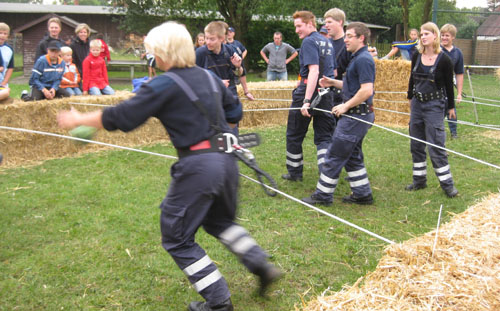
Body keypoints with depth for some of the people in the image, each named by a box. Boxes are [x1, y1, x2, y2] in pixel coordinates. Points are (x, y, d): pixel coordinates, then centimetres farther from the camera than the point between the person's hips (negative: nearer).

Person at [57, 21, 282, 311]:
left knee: (177, 237, 9)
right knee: (220, 221, 32)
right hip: (227, 158, 8)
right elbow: (235, 111, 19)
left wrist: (79, 120, 7)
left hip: (199, 165, -8)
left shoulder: (163, 85, -9)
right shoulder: (209, 76, 11)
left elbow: (122, 117, -6)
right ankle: (261, 265, 23)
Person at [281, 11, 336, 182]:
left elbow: (314, 71, -21)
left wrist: (307, 100, -26)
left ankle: (295, 172, 22)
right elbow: (332, 71, 20)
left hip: (308, 91, -7)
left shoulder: (309, 41, -11)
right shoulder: (327, 42, 15)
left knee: (294, 135, 11)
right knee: (324, 137, 7)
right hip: (327, 94, 7)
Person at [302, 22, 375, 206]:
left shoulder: (363, 60, -17)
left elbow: (366, 90, -26)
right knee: (353, 156, 16)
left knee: (335, 155, -3)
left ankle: (323, 194, 5)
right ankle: (362, 194, 22)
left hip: (357, 114, -11)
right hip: (355, 115, 11)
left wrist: (346, 106, -19)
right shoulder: (358, 58, 15)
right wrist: (333, 83, 14)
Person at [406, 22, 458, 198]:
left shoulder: (444, 60, -10)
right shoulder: (416, 56, 3)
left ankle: (447, 184, 5)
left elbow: (449, 85, -2)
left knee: (436, 147, -6)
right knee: (416, 145, 10)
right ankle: (419, 180, 22)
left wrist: (451, 107, 3)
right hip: (417, 104, 5)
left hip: (434, 106, -5)